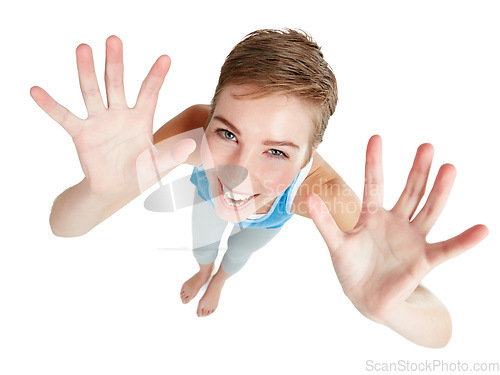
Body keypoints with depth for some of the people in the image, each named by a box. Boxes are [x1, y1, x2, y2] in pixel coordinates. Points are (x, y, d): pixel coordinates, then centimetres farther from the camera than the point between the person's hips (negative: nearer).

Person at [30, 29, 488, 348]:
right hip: (209, 196, 0)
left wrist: (391, 308, -69)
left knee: (238, 255, 32)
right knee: (203, 243, 32)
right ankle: (205, 270, 71)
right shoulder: (194, 131, -45)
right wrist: (101, 189, -68)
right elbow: (62, 226, -45)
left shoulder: (319, 189, -48)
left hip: (267, 223, 0)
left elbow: (440, 331, -45)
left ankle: (220, 279, 71)